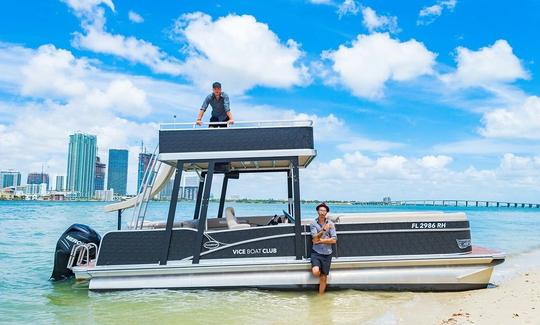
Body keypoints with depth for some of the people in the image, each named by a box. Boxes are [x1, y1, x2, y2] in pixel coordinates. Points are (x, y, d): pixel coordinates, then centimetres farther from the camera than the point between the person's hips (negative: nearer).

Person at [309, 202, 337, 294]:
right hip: (316, 252, -1)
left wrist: (320, 240, -11)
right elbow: (315, 239, -12)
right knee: (316, 272, -24)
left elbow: (334, 240, -5)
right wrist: (323, 229, -23)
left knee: (323, 278, 6)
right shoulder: (313, 223, -2)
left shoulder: (330, 224, 1)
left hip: (327, 254, 2)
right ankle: (319, 271, 10)